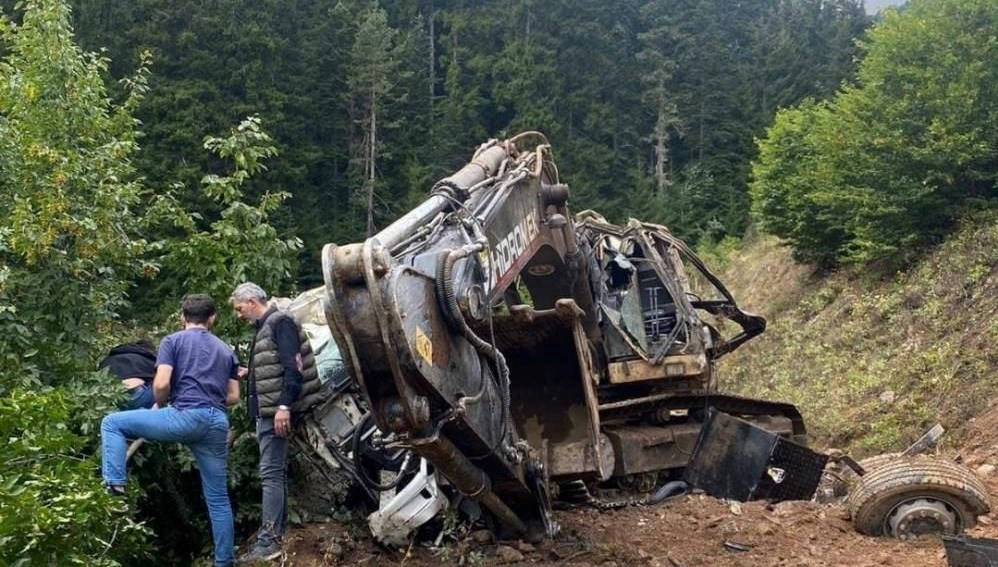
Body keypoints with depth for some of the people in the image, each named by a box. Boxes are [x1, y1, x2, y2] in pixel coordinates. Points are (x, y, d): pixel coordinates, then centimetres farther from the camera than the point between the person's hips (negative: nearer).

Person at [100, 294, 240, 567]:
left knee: (112, 423, 11)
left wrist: (160, 405, 14)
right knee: (218, 498, 12)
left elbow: (161, 384, -6)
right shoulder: (226, 350, 23)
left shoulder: (173, 341, 8)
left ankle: (114, 484, -3)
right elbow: (233, 397, 18)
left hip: (186, 417, -5)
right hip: (218, 423, 5)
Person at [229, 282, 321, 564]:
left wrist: (284, 406, -25)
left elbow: (294, 367, -19)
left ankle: (268, 541, -11)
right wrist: (250, 373, 19)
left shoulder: (281, 322, -10)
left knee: (271, 473, -11)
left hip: (276, 410, -10)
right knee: (276, 472, 12)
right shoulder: (264, 327, 20)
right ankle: (278, 531, 18)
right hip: (266, 410, 10)